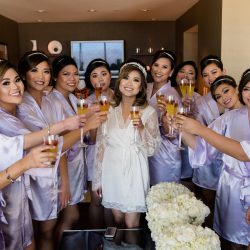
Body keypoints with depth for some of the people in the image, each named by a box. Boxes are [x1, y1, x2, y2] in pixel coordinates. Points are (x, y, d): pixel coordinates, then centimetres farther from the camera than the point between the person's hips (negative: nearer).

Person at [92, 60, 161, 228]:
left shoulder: (148, 112, -4)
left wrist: (141, 128, -21)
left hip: (134, 172, -2)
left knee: (131, 224, 3)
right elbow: (101, 145, 6)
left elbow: (152, 149, -4)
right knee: (118, 220, 15)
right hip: (112, 171, 2)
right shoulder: (109, 110, 3)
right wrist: (98, 178, 7)